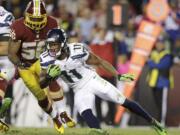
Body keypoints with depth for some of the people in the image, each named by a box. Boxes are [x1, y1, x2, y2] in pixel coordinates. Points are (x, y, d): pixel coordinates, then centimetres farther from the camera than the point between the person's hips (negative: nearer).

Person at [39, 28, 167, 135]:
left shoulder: (78, 51, -25)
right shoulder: (47, 60, -16)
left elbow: (100, 62, -10)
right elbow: (42, 84, -10)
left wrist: (118, 75, -11)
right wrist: (49, 76, -32)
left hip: (93, 81, -3)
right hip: (80, 90, 3)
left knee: (124, 102, -2)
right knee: (86, 113, -27)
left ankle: (153, 121, 13)